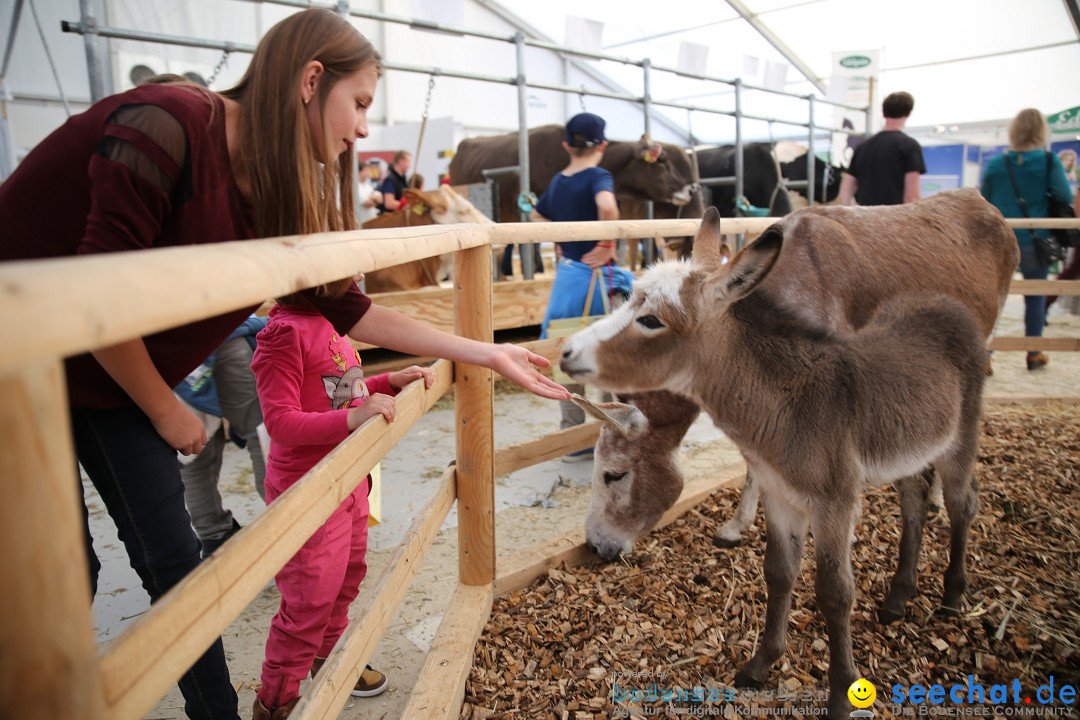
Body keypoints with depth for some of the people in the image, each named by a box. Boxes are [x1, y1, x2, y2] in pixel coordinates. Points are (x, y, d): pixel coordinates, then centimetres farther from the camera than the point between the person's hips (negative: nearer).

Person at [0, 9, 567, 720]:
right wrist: (165, 411, -13)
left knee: (171, 557, 7)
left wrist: (487, 353, -6)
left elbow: (347, 308, -5)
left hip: (118, 377, 6)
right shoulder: (164, 127, -29)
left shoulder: (285, 192, -6)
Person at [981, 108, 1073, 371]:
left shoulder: (995, 163, 0)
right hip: (1035, 240, 0)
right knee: (1035, 297, 11)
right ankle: (1034, 354, 20)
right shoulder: (1050, 161, -5)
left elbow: (984, 203, 7)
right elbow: (1065, 197, -8)